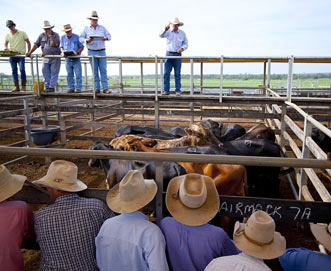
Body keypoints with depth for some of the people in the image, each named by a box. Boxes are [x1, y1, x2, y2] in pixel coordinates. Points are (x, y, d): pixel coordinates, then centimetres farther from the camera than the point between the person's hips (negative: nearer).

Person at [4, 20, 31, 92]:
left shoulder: (22, 33, 4)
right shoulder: (8, 35, 12)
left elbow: (28, 43, 6)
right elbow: (5, 44, 19)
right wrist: (6, 48, -4)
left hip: (21, 55, -3)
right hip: (12, 56, 4)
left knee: (22, 69, -15)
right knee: (14, 71, 2)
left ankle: (24, 86, -5)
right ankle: (16, 87, 6)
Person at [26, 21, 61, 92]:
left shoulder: (55, 35, 1)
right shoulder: (42, 35, 10)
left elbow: (57, 44, -16)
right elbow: (36, 44, 6)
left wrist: (50, 36, -16)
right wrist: (30, 52, -4)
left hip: (55, 58, -3)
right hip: (46, 58, 4)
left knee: (54, 73, -4)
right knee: (45, 73, 1)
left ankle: (52, 87, 0)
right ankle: (47, 86, 9)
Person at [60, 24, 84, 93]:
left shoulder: (76, 37, -2)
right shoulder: (63, 37, 8)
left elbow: (82, 47, -1)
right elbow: (62, 47, 15)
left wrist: (77, 52, -18)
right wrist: (63, 52, -7)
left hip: (76, 59, -3)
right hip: (68, 59, 3)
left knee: (78, 74, -6)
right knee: (69, 75, 5)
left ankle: (78, 88, 0)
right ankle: (71, 88, 11)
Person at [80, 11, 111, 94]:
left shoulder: (102, 28, 13)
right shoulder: (86, 29, 8)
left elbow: (109, 36, 13)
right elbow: (81, 38, 5)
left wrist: (106, 38, -11)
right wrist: (87, 40, -16)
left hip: (102, 52, 1)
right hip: (92, 52, -1)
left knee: (103, 70, -5)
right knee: (95, 71, 0)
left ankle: (105, 88, -5)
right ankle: (97, 88, 4)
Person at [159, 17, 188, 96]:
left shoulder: (182, 33, 6)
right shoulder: (168, 32, 5)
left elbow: (186, 44, 7)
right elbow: (161, 35, -13)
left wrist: (182, 48, -15)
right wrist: (165, 30, -32)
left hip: (177, 55, 0)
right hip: (169, 54, 0)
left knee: (177, 74, 1)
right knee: (166, 73, -4)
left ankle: (178, 91, 4)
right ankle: (166, 90, 0)